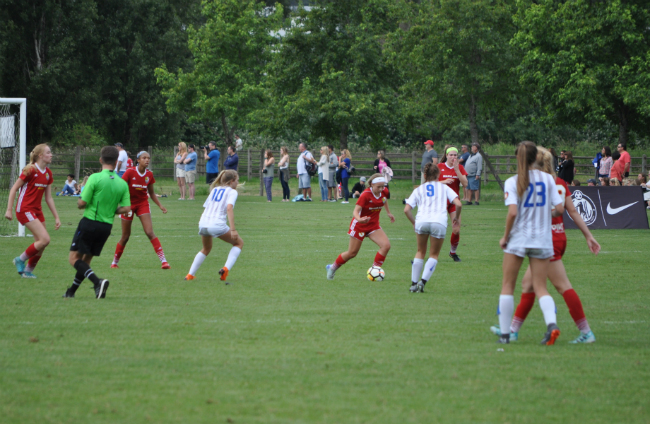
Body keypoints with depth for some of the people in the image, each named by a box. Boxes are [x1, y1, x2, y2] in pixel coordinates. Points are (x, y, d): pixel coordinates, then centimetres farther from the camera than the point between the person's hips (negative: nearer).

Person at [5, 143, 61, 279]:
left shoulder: (48, 174, 8)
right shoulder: (30, 170, -14)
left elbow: (48, 198, 14)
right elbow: (14, 189, -9)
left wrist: (56, 217, 12)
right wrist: (9, 210, -12)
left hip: (37, 210, 8)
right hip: (25, 210, -8)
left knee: (41, 245, 4)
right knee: (45, 239, -17)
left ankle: (28, 271, 19)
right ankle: (21, 260, 0)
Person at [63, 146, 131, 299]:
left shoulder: (95, 178, -12)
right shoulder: (122, 183, 2)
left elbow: (82, 202, -12)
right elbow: (126, 208, -2)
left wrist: (79, 203, 11)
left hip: (90, 222, -6)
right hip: (107, 227, 6)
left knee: (74, 258, -2)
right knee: (85, 260, 18)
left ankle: (97, 281, -22)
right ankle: (71, 291, 24)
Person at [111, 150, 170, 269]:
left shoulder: (149, 175, -2)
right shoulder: (130, 173, -14)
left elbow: (152, 193, 10)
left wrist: (160, 206, 0)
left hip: (143, 204, 2)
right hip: (129, 205, -2)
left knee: (150, 233, -13)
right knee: (125, 237, 4)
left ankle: (163, 260, -15)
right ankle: (115, 262, 22)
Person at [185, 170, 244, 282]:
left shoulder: (214, 189, 21)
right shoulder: (232, 191, 2)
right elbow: (229, 208, -13)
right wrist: (233, 229, -18)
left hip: (203, 223, 6)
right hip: (217, 225, -6)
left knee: (206, 249, 31)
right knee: (239, 243, 14)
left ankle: (190, 275, 23)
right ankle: (226, 269, -3)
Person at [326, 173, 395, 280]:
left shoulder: (384, 192, -8)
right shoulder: (366, 195, -26)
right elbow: (356, 211, -29)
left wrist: (388, 212, 25)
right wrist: (359, 219, -50)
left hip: (373, 225, 5)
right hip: (360, 226, -5)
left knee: (386, 245, -18)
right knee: (352, 253, 5)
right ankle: (332, 267, 30)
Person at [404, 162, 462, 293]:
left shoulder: (419, 189, 20)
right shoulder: (444, 188, 19)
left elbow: (406, 210, 10)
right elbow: (458, 204, 8)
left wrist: (413, 222, 25)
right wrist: (456, 217, 25)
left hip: (421, 221, 1)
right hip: (439, 222, -1)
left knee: (420, 252, 20)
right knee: (434, 255, 14)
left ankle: (414, 283, 16)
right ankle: (423, 281, -4)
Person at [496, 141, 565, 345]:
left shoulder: (512, 182, -7)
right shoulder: (547, 179, 1)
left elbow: (512, 212, -18)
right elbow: (560, 209, -2)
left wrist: (505, 236, -5)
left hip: (518, 238, -2)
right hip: (542, 240, 2)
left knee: (507, 287, 10)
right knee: (540, 288, 6)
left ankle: (504, 333, 9)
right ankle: (552, 323, -19)